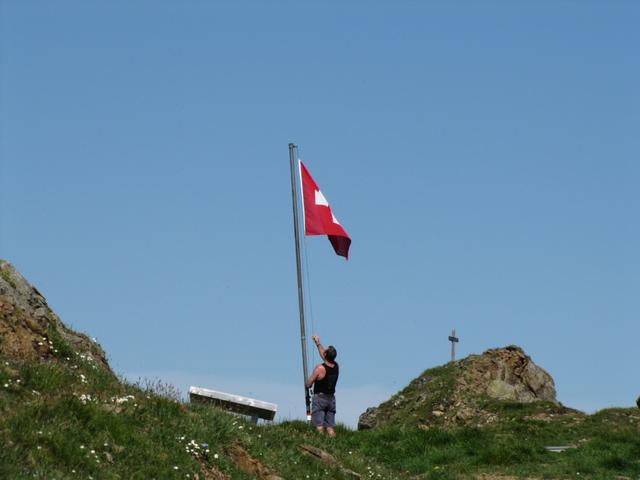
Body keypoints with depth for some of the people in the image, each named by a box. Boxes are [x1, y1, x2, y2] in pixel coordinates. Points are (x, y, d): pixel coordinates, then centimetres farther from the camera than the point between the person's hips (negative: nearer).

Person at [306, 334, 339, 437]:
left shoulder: (320, 368, -18)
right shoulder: (336, 366, -1)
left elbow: (308, 384, -10)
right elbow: (325, 356, 20)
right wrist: (318, 343, 28)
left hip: (319, 397, -6)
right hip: (331, 398, 6)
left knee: (319, 425, -6)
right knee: (331, 426, 6)